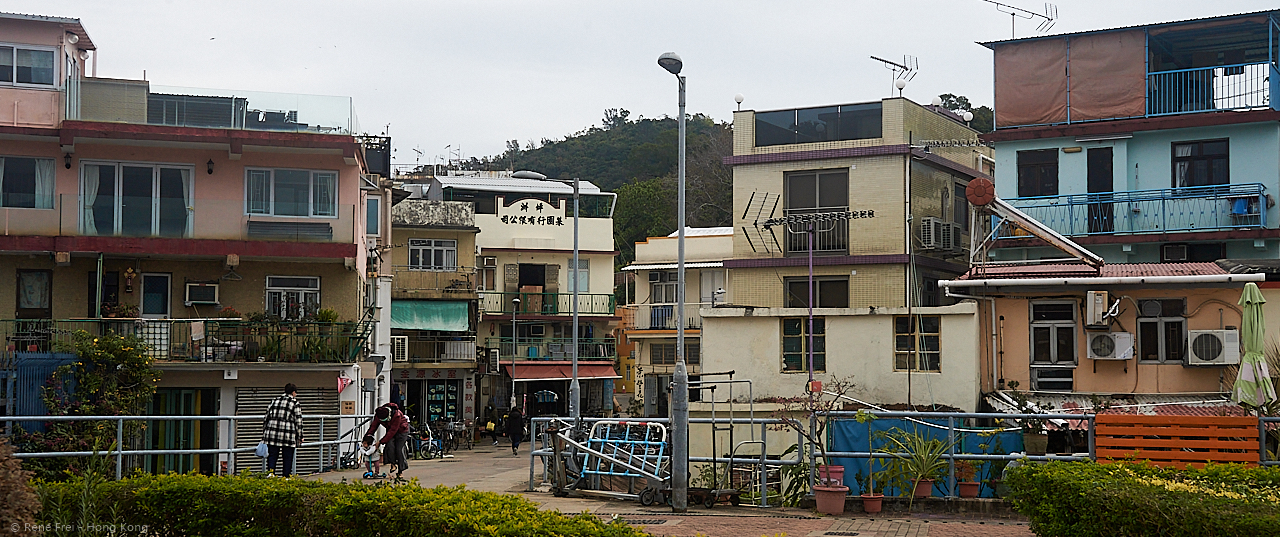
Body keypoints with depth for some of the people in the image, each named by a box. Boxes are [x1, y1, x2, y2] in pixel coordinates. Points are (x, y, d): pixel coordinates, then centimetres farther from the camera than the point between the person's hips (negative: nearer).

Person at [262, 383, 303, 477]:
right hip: (288, 437, -3)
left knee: (272, 457, 6)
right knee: (288, 459, 6)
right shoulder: (295, 404, 1)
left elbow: (266, 418, 15)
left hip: (272, 435, 3)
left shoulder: (274, 401, 14)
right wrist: (300, 437, 7)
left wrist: (264, 433, 22)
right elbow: (298, 422, -1)